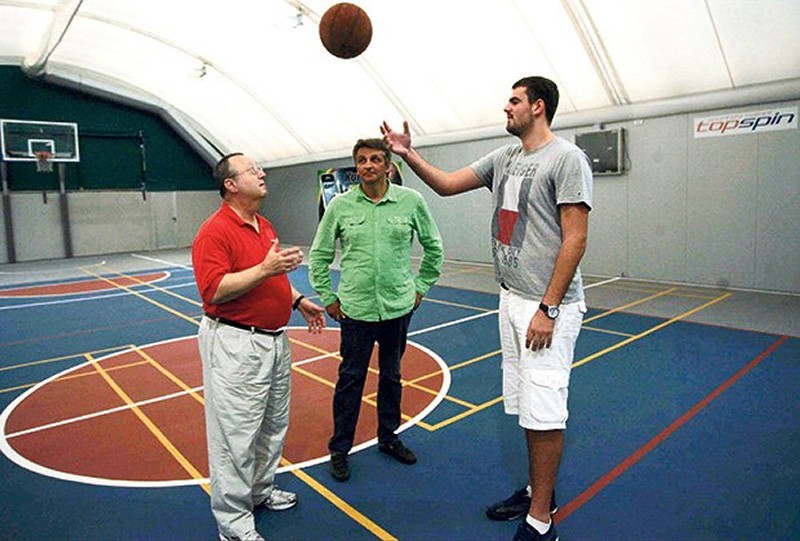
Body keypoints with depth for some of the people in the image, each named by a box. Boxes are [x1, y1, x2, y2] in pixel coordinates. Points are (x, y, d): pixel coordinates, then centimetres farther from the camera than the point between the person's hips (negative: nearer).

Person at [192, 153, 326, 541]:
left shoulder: (265, 226, 12)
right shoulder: (214, 232, -15)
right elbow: (213, 291, -25)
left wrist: (298, 300, 14)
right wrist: (265, 269, -30)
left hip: (275, 340, 9)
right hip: (236, 346, -9)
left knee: (273, 425, 21)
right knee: (236, 436, 2)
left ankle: (261, 490, 42)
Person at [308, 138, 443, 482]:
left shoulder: (411, 201, -3)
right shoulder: (340, 205, -4)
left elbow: (433, 247, 9)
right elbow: (319, 256, 5)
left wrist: (421, 286, 8)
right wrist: (327, 298, 3)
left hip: (399, 306, 2)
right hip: (355, 308, -1)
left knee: (391, 375, 17)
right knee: (350, 379, 7)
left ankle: (388, 437, 37)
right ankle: (339, 449, 25)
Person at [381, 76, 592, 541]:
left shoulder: (567, 158, -10)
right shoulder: (503, 159, 14)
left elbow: (575, 239, -15)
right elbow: (446, 185, 18)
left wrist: (548, 309, -18)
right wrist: (408, 154, 6)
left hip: (548, 307, -7)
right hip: (511, 299, 8)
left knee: (545, 415, -1)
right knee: (528, 408, 16)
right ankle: (538, 492, 33)